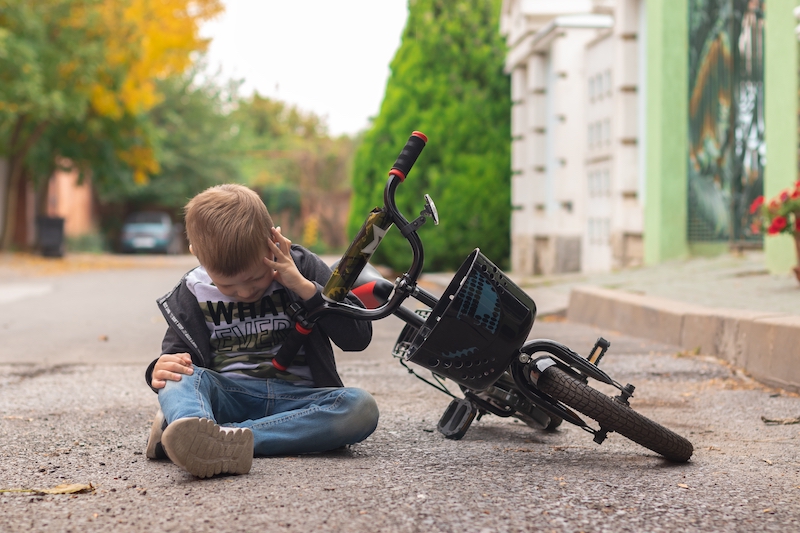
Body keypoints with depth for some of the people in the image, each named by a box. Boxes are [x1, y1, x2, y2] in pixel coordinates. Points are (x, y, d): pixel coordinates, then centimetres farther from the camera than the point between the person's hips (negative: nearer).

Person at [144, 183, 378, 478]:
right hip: (228, 396, 1)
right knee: (184, 375, -29)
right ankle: (189, 424, -68)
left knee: (361, 407, -31)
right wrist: (161, 370, -12)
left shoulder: (301, 267, 1)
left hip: (294, 399, 0)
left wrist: (304, 287, -14)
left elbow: (358, 336, -3)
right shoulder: (193, 293, 5)